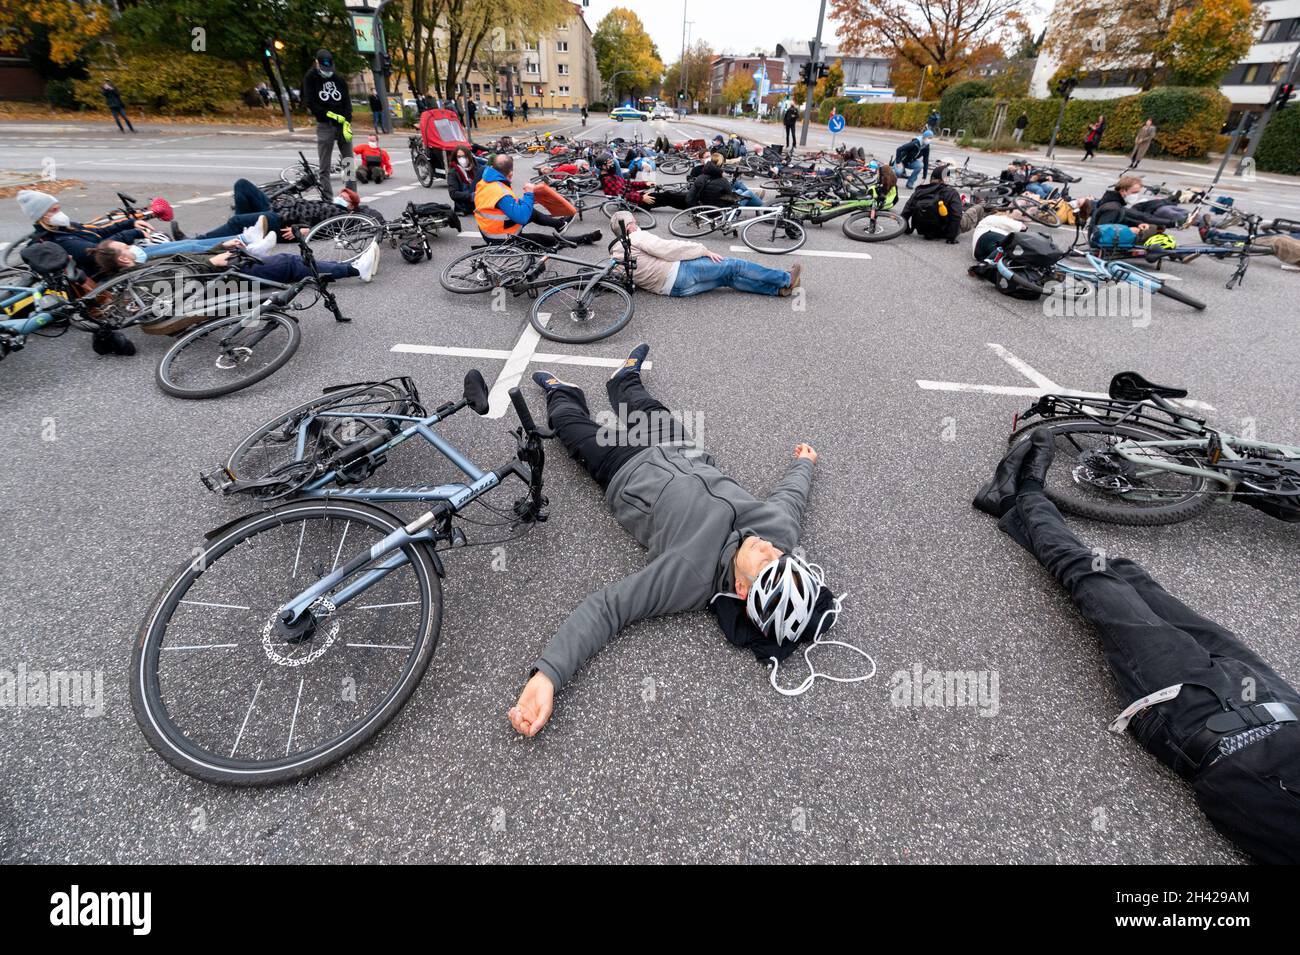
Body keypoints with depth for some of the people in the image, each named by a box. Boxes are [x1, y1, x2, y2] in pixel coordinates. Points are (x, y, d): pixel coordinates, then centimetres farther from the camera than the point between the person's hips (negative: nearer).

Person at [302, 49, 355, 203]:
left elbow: (347, 102, 4)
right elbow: (311, 104, -3)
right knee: (324, 167, -4)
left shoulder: (339, 79, 12)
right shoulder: (310, 79, 4)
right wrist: (332, 115, -11)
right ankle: (327, 200, -3)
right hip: (325, 126, -3)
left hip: (343, 123, 3)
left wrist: (347, 122, -11)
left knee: (348, 163, 1)